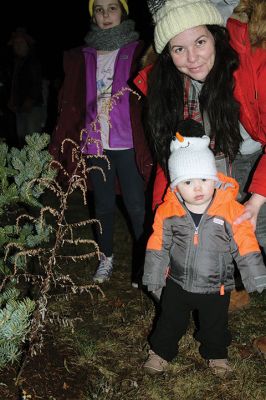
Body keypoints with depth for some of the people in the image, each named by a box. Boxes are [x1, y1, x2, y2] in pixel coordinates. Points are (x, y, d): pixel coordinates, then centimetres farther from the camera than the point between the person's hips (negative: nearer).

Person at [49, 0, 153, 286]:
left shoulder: (138, 52, 0)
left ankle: (145, 262, 14)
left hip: (128, 145, -3)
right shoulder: (81, 58, 9)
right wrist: (60, 142, 0)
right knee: (103, 205, 13)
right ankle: (106, 258, 29)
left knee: (136, 206, 0)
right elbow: (70, 105, 7)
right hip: (95, 144, 3)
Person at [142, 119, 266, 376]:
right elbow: (158, 246, -4)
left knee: (215, 325, 21)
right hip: (177, 284, 1)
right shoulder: (168, 212, -15)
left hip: (216, 287, 0)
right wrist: (154, 277, 1)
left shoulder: (232, 211, -19)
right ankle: (161, 351, 45)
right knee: (170, 321, 20)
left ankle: (216, 354, 48)